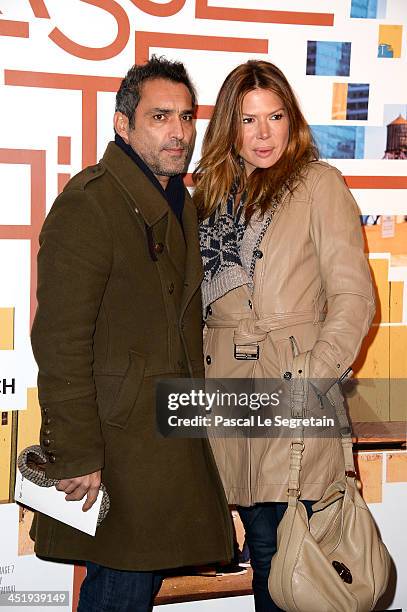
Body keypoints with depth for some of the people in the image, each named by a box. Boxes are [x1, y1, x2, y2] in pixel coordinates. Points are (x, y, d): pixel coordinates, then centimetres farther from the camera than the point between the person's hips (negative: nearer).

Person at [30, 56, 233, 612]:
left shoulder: (179, 202, 14)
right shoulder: (88, 202, -15)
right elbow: (60, 340, -19)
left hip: (170, 432, 8)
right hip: (116, 436, -8)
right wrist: (76, 455, -21)